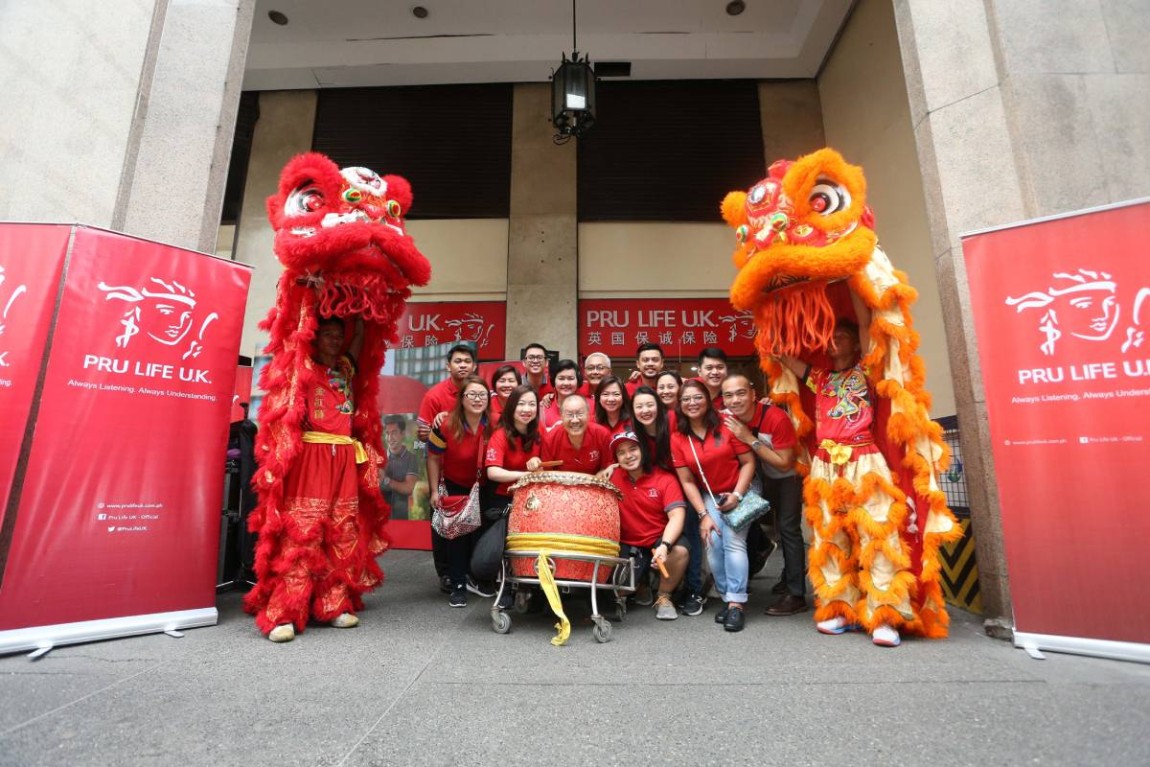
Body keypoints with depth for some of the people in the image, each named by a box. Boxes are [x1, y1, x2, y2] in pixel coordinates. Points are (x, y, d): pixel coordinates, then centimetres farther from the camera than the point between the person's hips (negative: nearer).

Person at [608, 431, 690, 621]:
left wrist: (664, 545, -35)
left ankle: (663, 597, -2)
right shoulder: (613, 476, -5)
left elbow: (677, 515, -21)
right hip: (626, 546, 1)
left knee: (680, 549, -33)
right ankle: (639, 584, 22)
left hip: (658, 542, -1)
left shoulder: (665, 479, -10)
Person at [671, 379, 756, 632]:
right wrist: (703, 515, -12)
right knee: (712, 542, -16)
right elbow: (687, 482, -5)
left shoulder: (727, 426, -13)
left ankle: (737, 603, -12)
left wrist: (736, 495, -19)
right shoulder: (677, 438, -6)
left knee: (733, 541, -19)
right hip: (709, 496, 2)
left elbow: (748, 462, -10)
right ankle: (728, 598, -1)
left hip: (740, 491, -2)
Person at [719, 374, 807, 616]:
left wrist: (750, 440, -34)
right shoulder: (728, 420, -17)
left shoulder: (776, 418, -34)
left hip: (789, 476, -6)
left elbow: (785, 464, -29)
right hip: (762, 476, 7)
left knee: (788, 528, -10)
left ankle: (796, 595, 0)